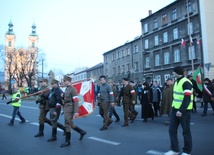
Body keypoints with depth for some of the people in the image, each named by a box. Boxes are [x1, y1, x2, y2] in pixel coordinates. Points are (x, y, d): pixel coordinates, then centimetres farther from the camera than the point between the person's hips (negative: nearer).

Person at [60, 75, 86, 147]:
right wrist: (63, 96, -2)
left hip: (69, 110, -9)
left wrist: (76, 111, -24)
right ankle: (82, 132, 30)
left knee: (67, 124, -2)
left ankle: (67, 141, 11)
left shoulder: (72, 89, -16)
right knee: (70, 124, 16)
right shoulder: (66, 89, 12)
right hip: (66, 109, 9)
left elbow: (76, 101, -20)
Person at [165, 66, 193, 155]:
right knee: (172, 130, 7)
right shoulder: (177, 82, 13)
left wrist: (181, 110, -25)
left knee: (186, 131, 5)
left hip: (184, 111, -8)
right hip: (175, 109, 8)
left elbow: (187, 99, -21)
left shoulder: (186, 83, -15)